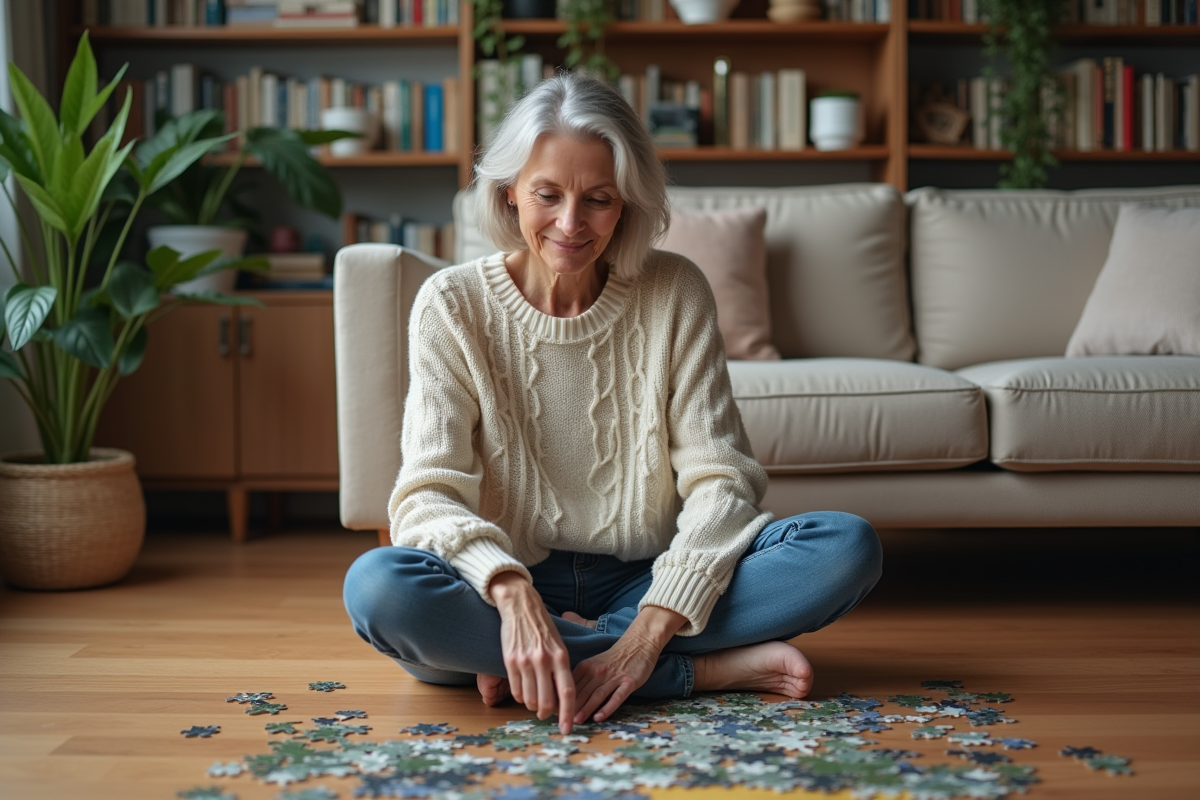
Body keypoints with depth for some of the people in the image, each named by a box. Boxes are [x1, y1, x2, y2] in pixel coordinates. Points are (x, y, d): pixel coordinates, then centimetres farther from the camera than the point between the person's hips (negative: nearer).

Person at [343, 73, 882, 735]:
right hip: (511, 590, 0)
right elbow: (428, 492, -15)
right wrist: (512, 592, -37)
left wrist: (650, 630, -25)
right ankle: (707, 668, -25)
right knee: (377, 585, -34)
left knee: (849, 546, -21)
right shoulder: (454, 306, -5)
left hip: (647, 583, 1)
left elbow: (720, 476, -8)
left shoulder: (674, 293, -2)